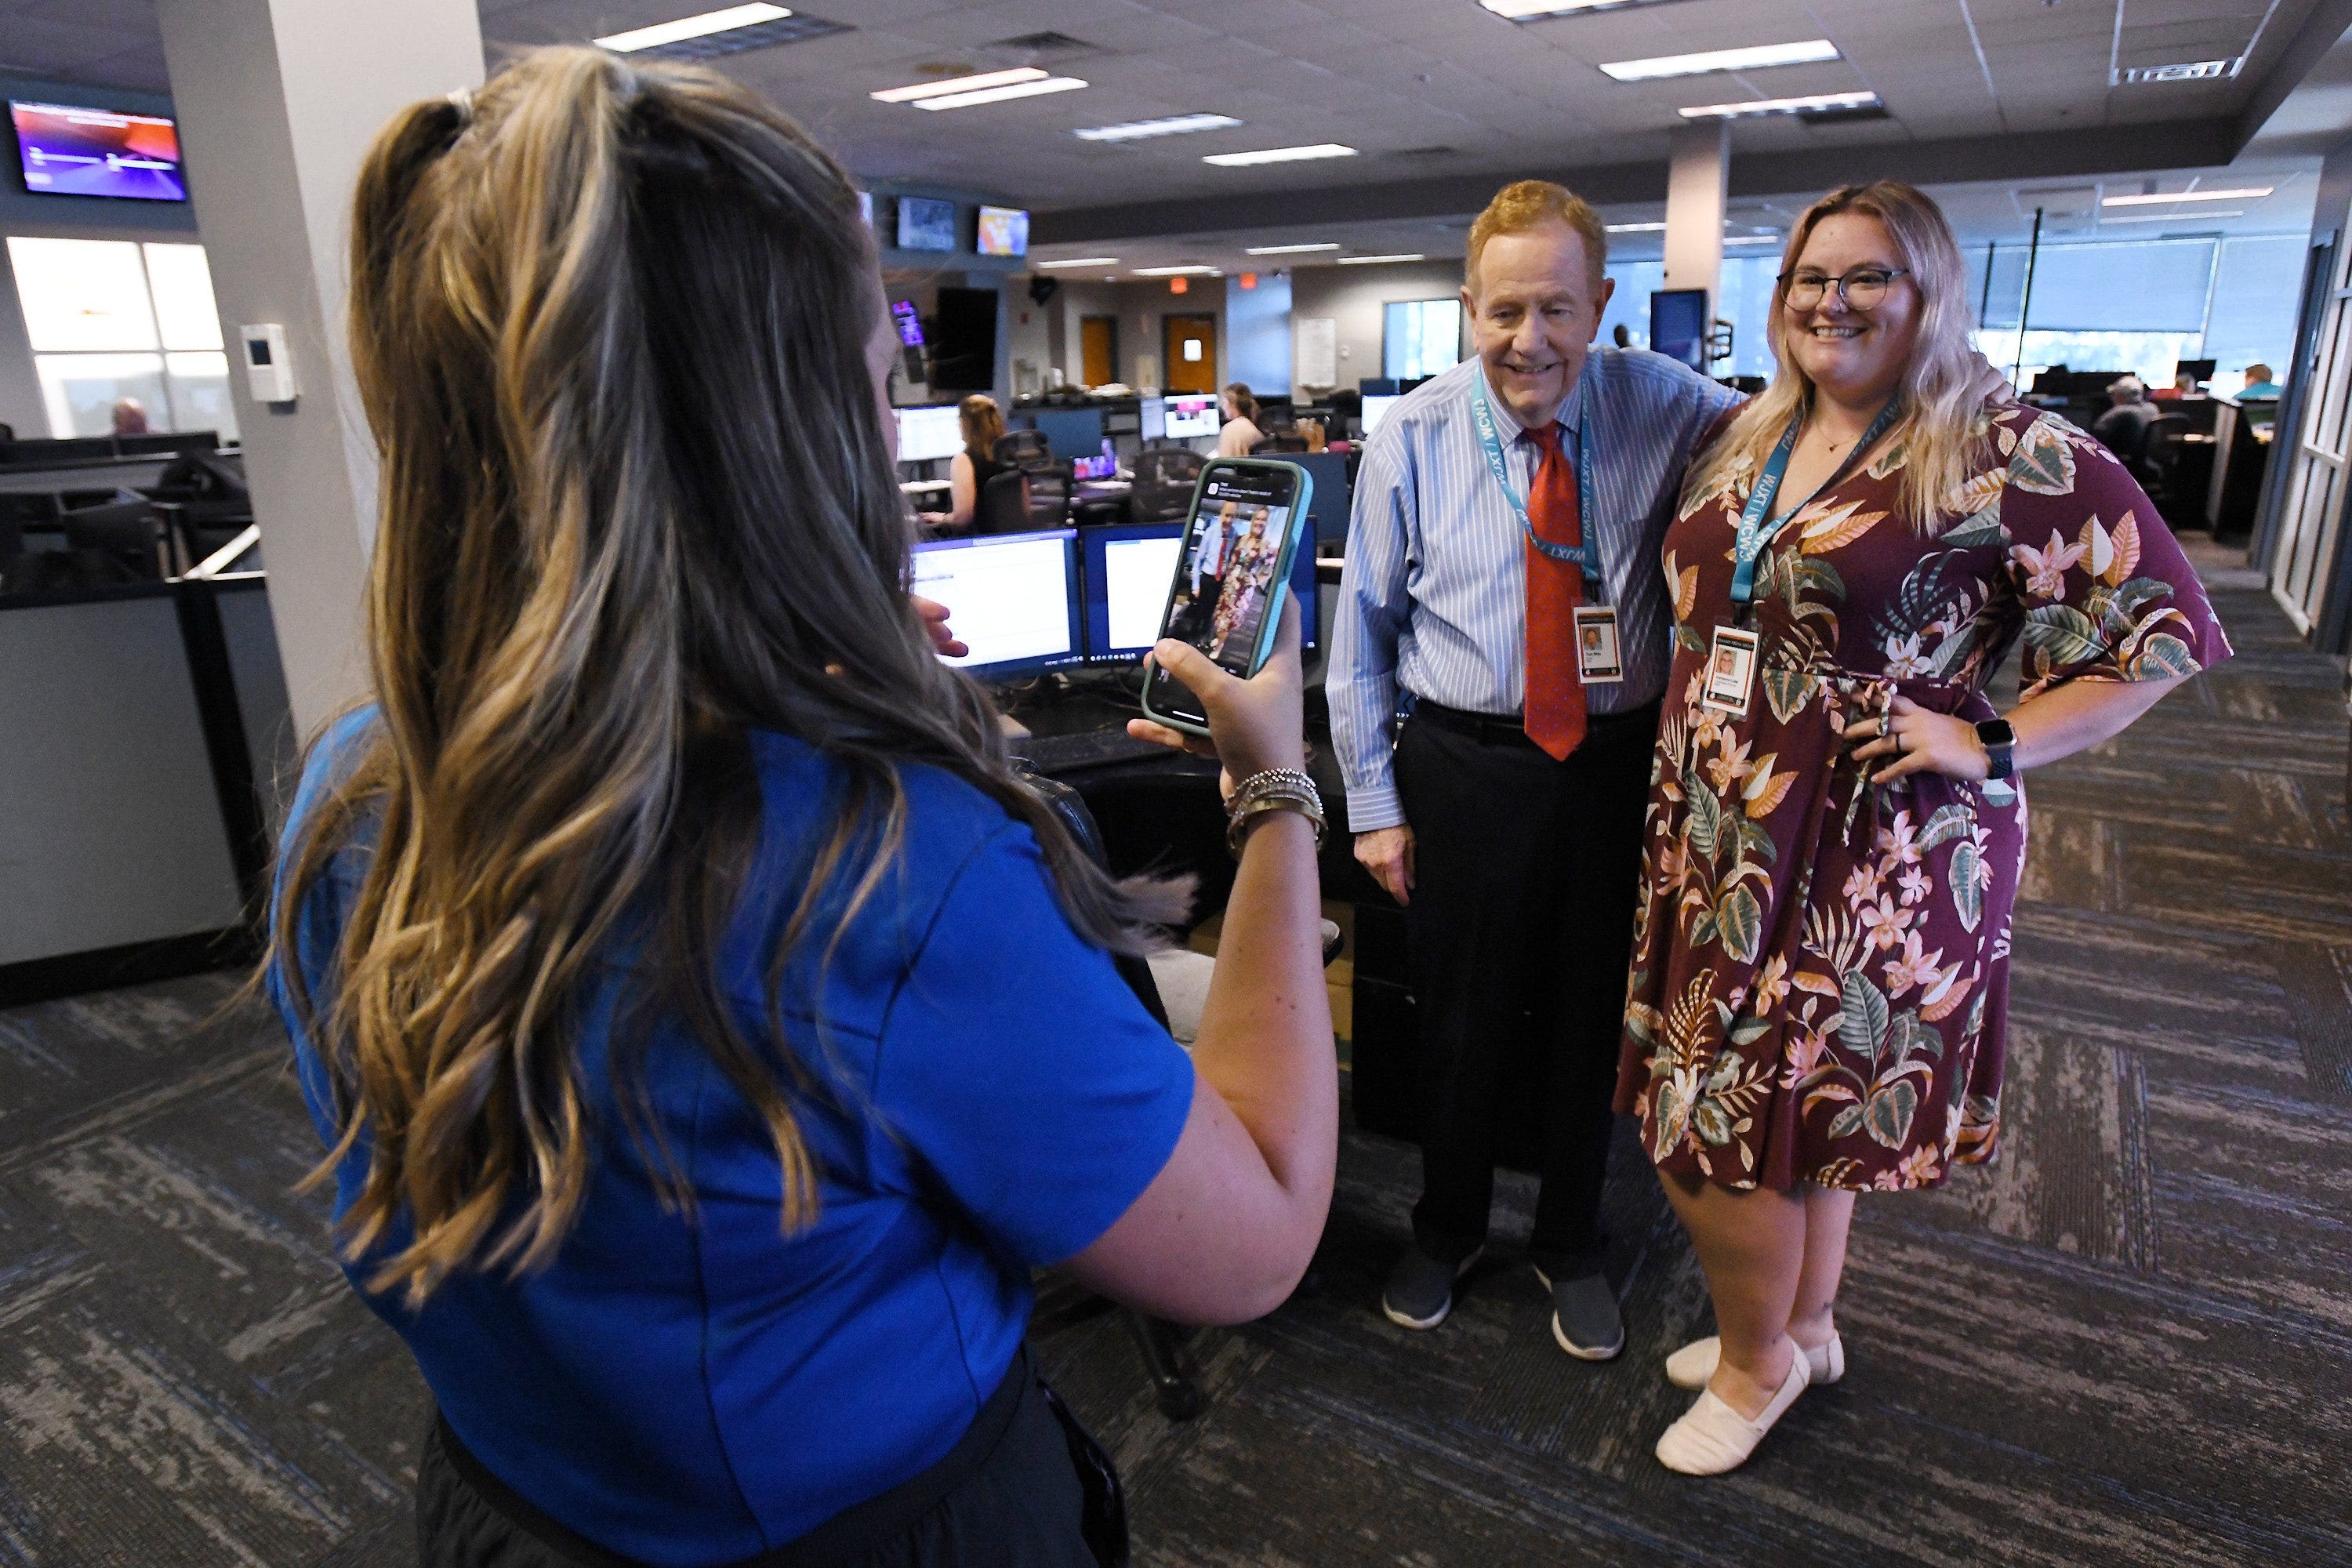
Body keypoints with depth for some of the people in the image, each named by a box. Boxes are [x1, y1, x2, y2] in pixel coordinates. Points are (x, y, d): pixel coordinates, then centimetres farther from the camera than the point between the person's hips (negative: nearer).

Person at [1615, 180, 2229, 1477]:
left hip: (1867, 867, -6)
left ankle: (1757, 1359, 31)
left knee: (1724, 1124, 2)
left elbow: (2163, 630, -6)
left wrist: (1991, 747, -16)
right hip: (1717, 837, 6)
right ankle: (1804, 1329, 43)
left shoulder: (2012, 457, -10)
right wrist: (1677, 793, 10)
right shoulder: (1749, 442, 9)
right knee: (1796, 1110, 20)